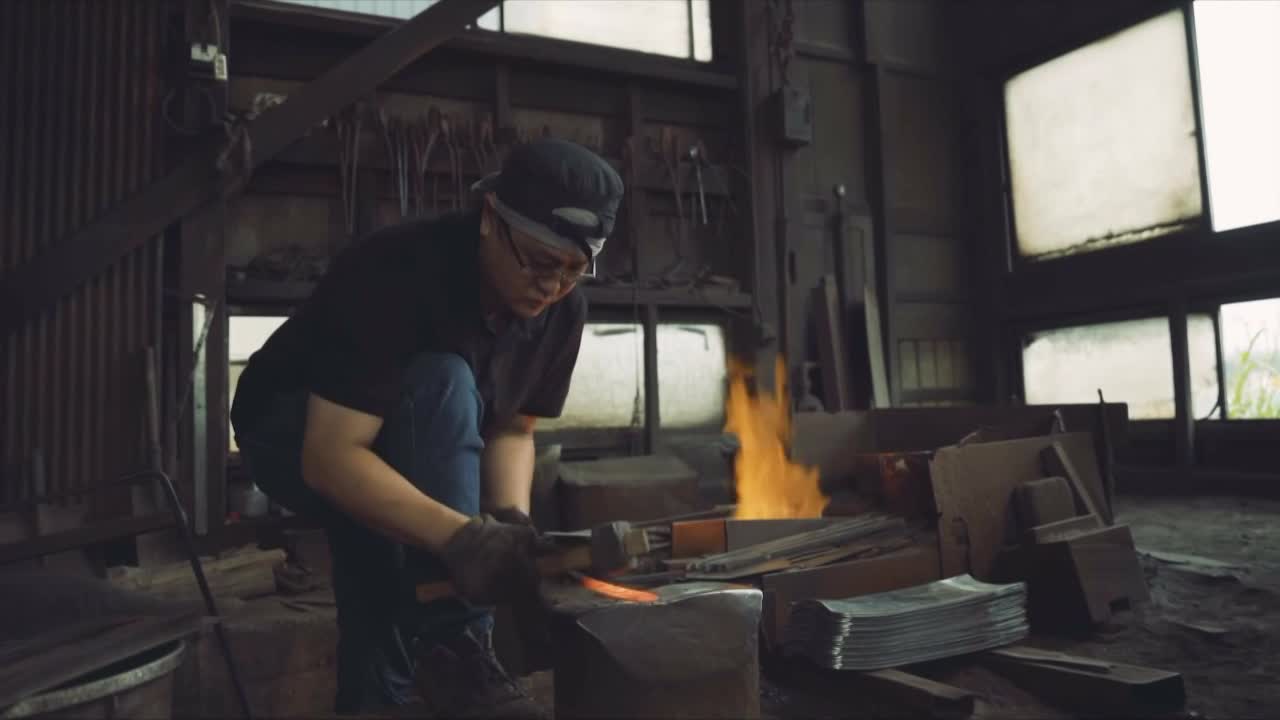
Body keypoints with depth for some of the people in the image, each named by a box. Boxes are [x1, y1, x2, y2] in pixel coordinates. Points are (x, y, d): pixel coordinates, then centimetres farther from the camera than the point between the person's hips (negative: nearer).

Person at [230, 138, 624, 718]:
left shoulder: (562, 308, -14)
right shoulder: (398, 273, -34)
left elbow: (512, 427, -5)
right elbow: (332, 456, -38)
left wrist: (511, 518, -25)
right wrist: (463, 537, -50)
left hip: (407, 451, 6)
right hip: (295, 438, -5)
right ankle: (451, 651, -32)